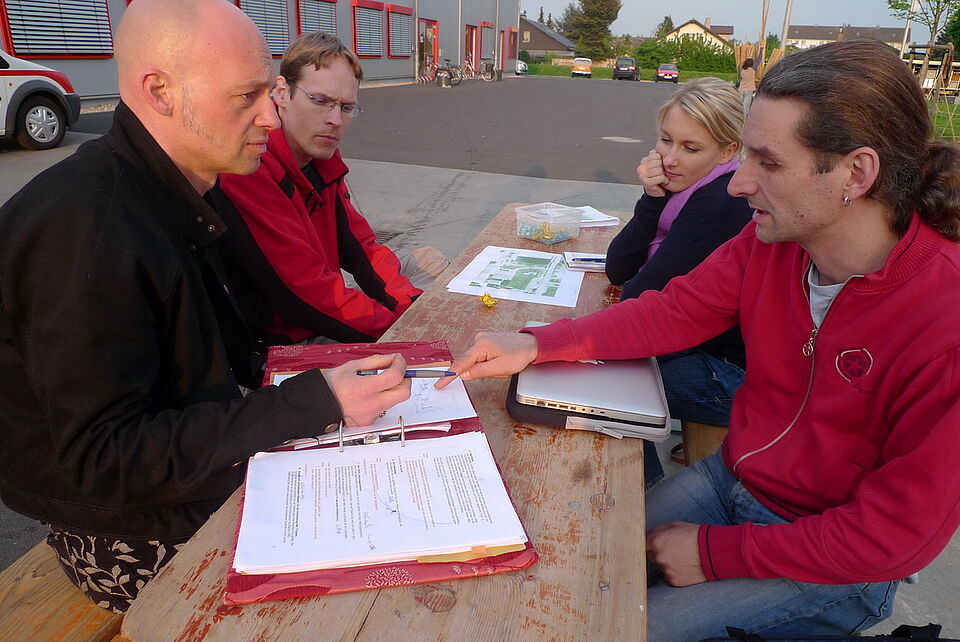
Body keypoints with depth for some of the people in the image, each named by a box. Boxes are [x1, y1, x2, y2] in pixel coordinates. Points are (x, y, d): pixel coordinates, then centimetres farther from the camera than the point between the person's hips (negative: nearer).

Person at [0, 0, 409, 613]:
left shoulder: (170, 195, 1)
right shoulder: (84, 232, -28)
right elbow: (101, 460, -27)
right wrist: (310, 403, -30)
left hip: (211, 464, 8)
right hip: (136, 537, -7)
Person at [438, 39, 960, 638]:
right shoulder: (771, 241, -13)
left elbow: (896, 528, -23)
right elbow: (675, 312, -5)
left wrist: (718, 552, -18)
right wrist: (537, 344, -17)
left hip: (838, 562, -4)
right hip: (732, 476, 5)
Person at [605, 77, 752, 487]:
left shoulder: (721, 204, -27)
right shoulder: (685, 187, 1)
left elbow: (638, 298, -24)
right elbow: (617, 270, -3)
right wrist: (652, 199, -14)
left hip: (735, 376, -9)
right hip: (704, 346, 9)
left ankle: (644, 485, 22)